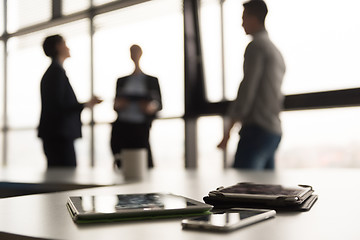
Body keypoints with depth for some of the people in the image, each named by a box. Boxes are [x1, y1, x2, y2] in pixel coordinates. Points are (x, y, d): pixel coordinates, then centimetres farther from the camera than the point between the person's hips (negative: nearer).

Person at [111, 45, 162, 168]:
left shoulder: (151, 80, 13)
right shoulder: (121, 80, 20)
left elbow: (159, 104, 11)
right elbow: (115, 104, 20)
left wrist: (152, 106, -12)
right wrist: (117, 104, -4)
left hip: (140, 127, -2)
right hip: (121, 127, 2)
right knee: (122, 164, -8)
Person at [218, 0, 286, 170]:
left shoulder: (256, 46, -6)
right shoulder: (276, 52, 22)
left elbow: (247, 91, -14)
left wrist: (229, 129, -13)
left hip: (257, 129, -9)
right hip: (274, 131, 9)